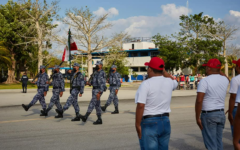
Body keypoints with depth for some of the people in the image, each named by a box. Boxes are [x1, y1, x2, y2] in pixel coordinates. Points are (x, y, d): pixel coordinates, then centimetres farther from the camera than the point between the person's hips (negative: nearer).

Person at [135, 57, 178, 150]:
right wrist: (163, 71, 19)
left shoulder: (146, 84, -15)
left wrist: (138, 125, -13)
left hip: (149, 123, -6)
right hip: (165, 122, 6)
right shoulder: (169, 82, 2)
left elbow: (140, 106, -21)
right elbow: (175, 82, 29)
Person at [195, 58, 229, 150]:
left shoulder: (205, 81, -14)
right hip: (221, 114, 6)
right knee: (218, 142, 16)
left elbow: (199, 101, -19)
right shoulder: (225, 80, 4)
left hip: (208, 115, -6)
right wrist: (217, 69, 20)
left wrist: (197, 118, -12)